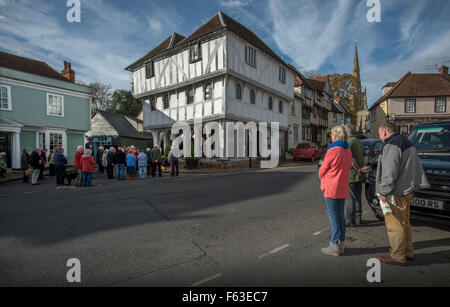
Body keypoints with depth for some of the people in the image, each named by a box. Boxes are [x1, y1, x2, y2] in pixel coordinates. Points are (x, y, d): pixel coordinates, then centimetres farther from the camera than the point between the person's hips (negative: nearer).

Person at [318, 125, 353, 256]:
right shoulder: (347, 151, 9)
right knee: (340, 214, 13)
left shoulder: (333, 151, -18)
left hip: (331, 188, -8)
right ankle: (341, 245, 23)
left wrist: (323, 179, 10)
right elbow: (347, 169, 15)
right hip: (343, 188, 8)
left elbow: (322, 170, -10)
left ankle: (335, 246, 9)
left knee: (333, 216, 0)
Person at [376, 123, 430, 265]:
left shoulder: (392, 145, -17)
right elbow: (416, 167, 22)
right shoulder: (407, 143, 17)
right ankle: (408, 252, 32)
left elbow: (390, 172, -23)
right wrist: (414, 185, 24)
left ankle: (398, 256, 10)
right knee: (404, 222, 20)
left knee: (394, 224, -1)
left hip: (397, 192, -11)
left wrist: (384, 191, -18)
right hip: (407, 190, 11)